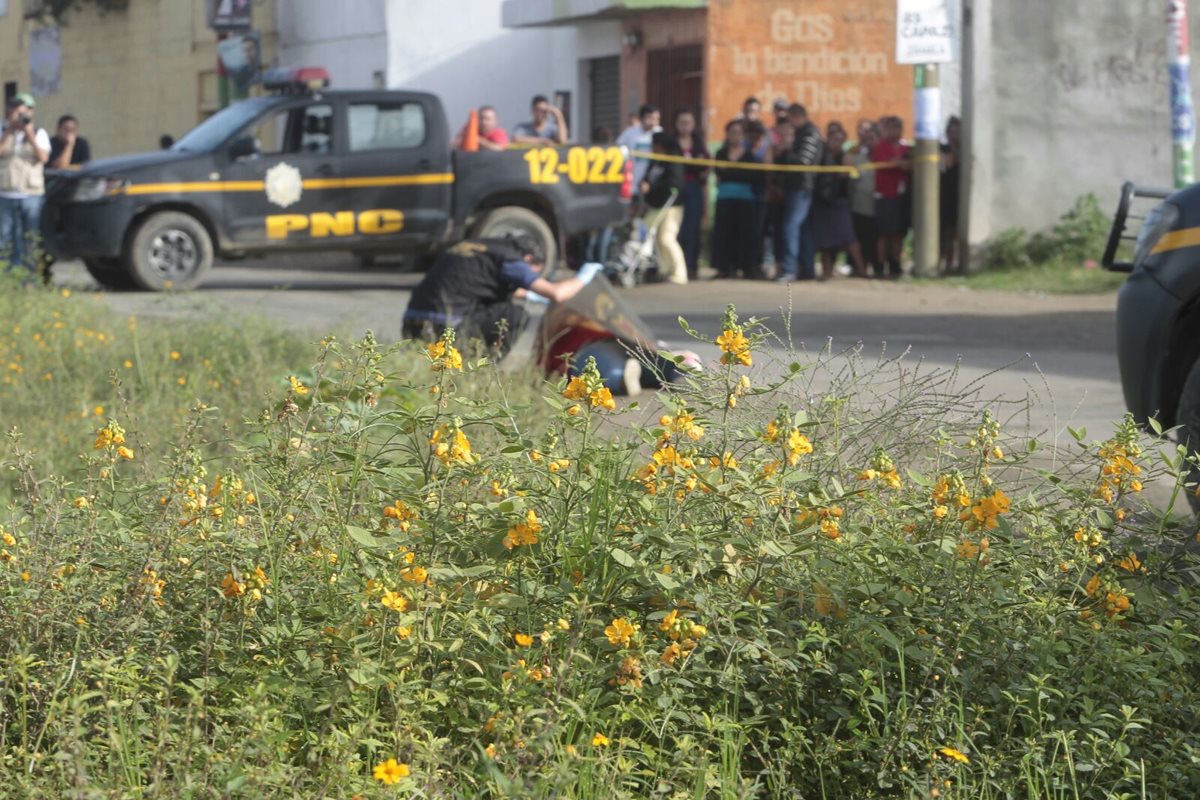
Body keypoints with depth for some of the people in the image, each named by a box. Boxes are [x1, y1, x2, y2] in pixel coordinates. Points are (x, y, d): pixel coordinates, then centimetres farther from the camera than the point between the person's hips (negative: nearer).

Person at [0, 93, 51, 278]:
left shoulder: (39, 133, 7)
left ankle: (29, 273, 1)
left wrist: (30, 134, -12)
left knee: (30, 238, -3)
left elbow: (43, 157, -7)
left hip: (31, 193, -2)